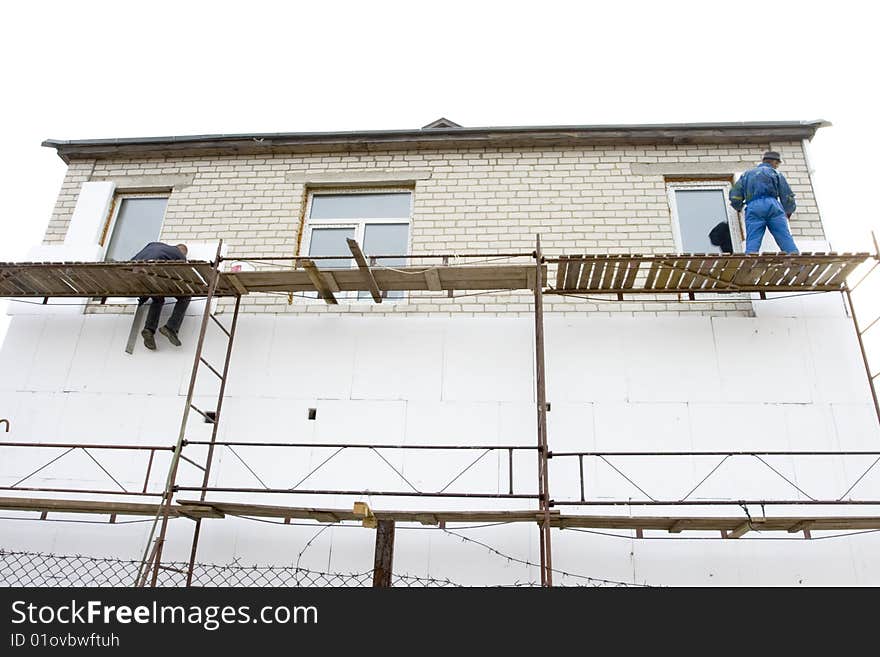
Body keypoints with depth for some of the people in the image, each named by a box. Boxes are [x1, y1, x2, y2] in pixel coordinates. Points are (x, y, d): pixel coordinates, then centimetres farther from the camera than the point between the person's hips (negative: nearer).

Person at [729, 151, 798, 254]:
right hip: (772, 204, -1)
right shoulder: (776, 173, 23)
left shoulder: (746, 174, 30)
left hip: (753, 207, 1)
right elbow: (787, 196, 18)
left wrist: (738, 208, 41)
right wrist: (789, 211, 36)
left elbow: (734, 196, 21)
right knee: (786, 240, -7)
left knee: (752, 242, -10)